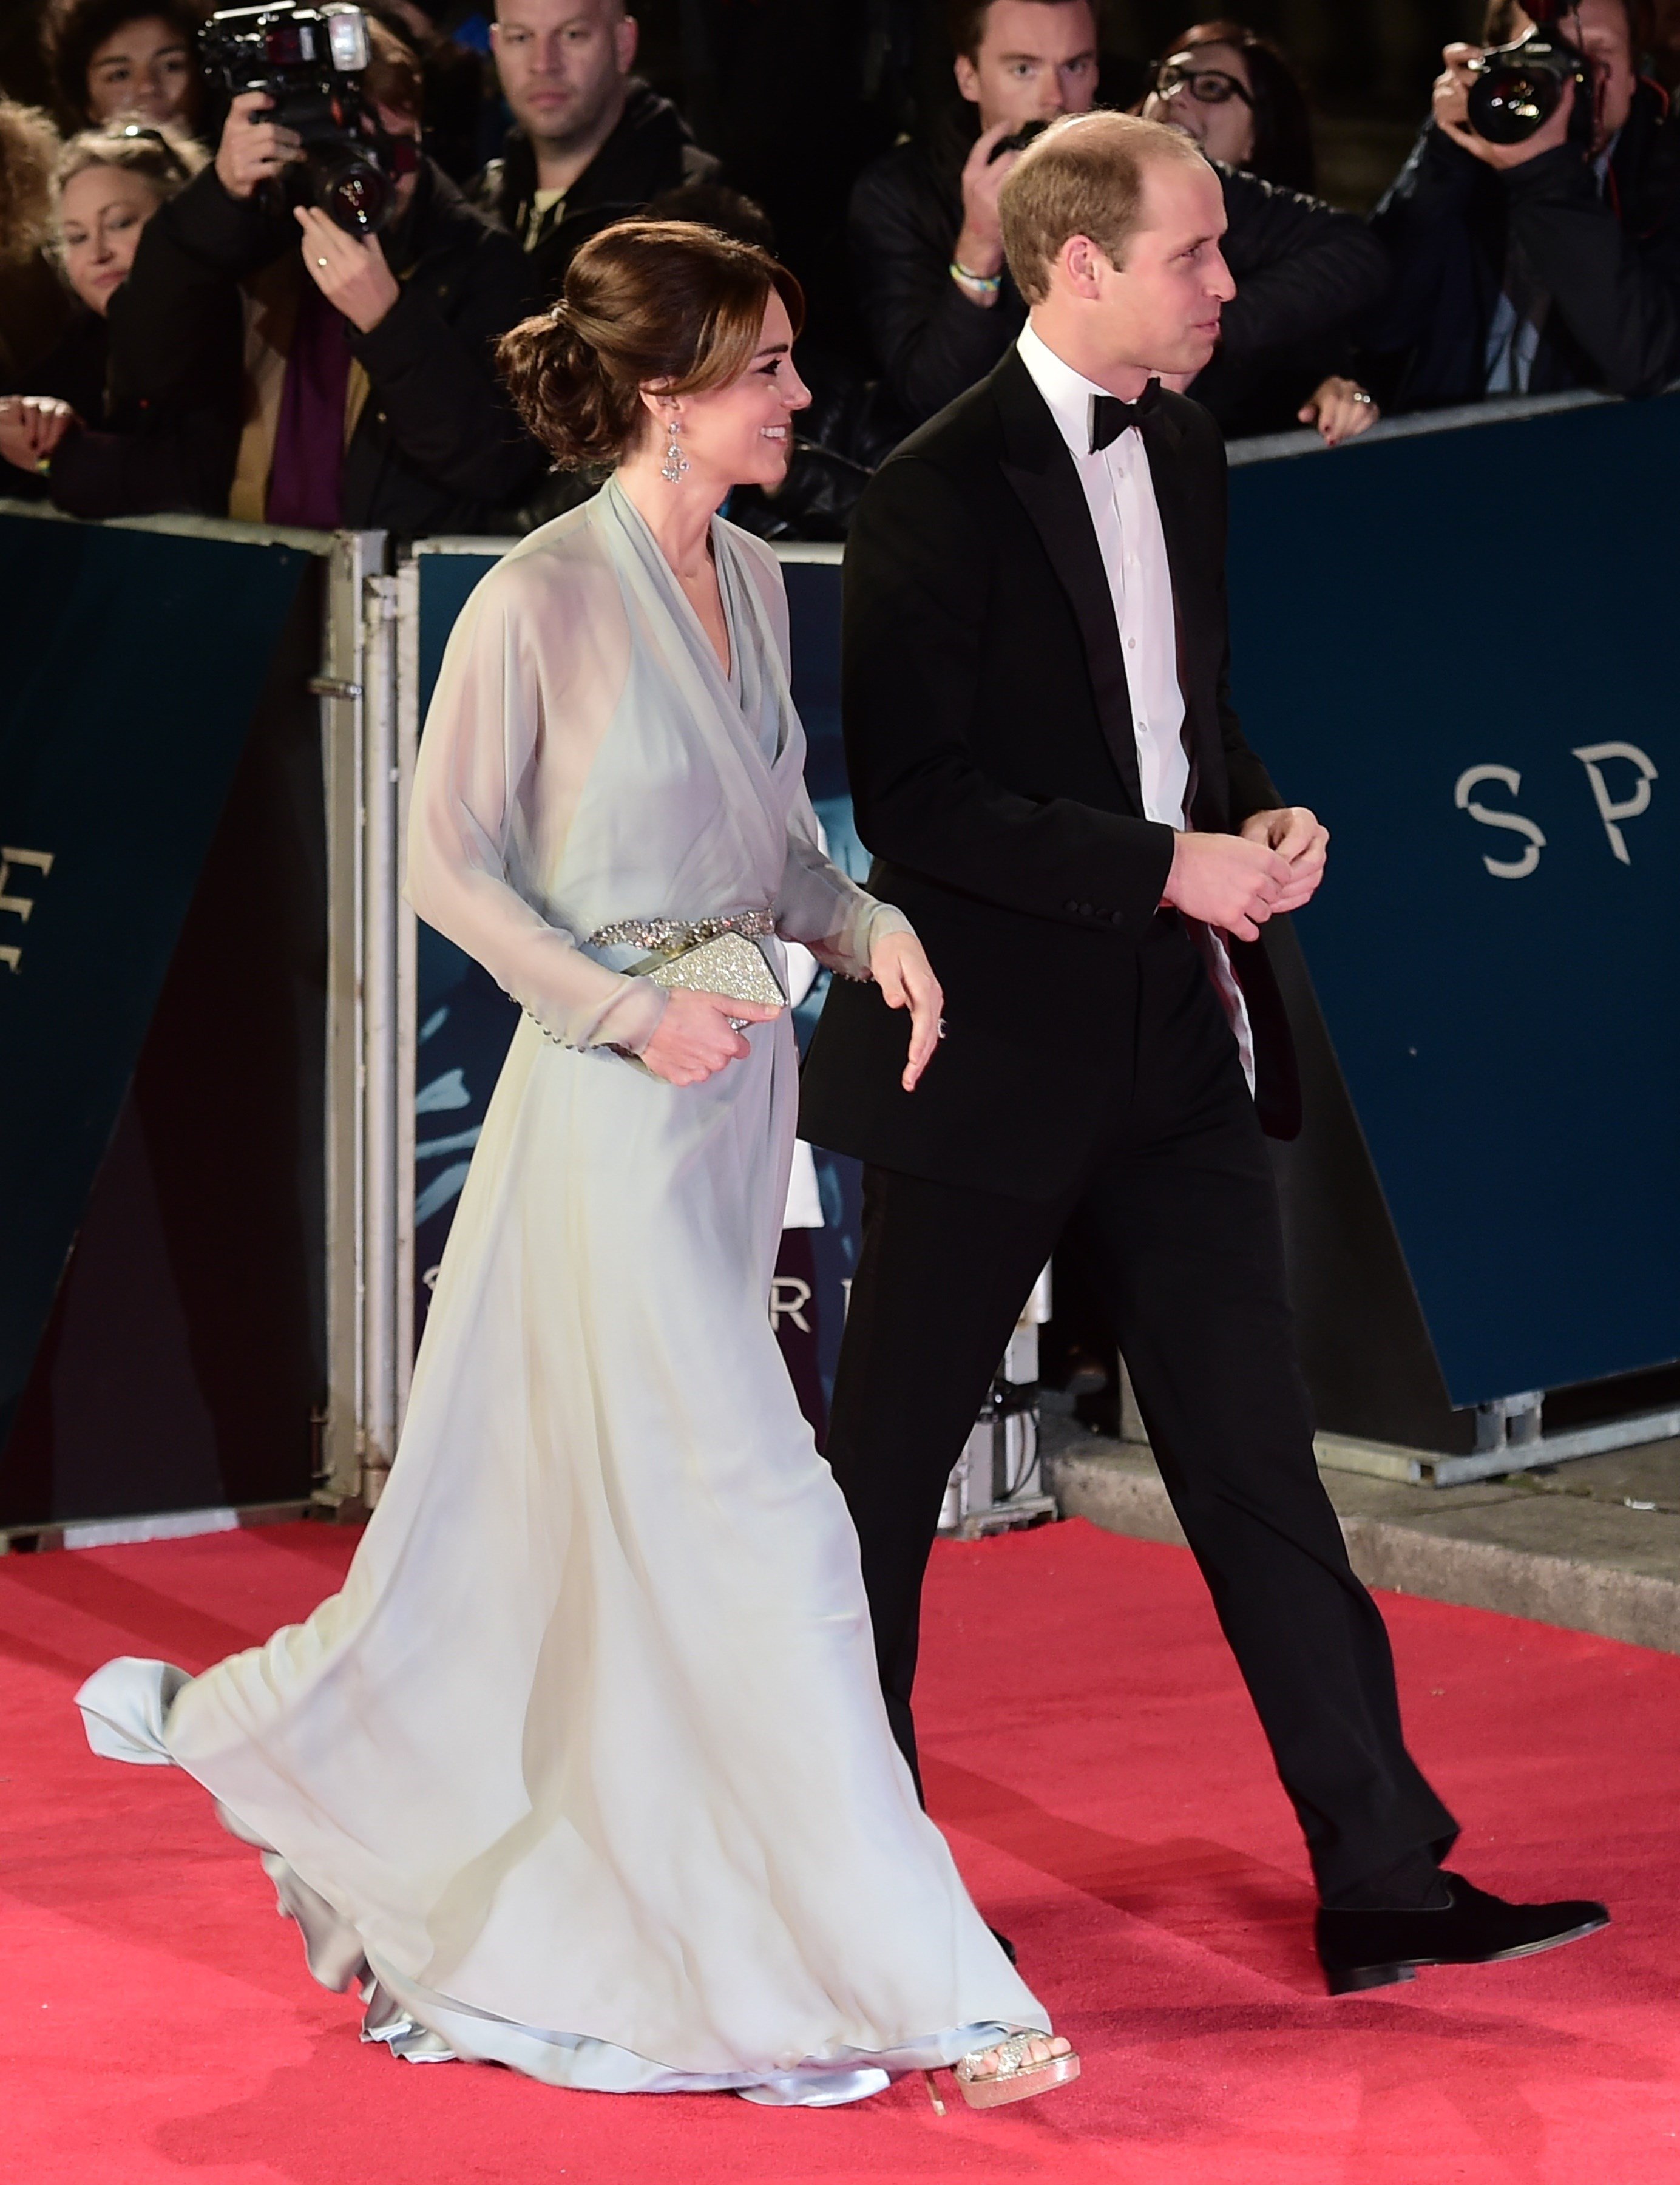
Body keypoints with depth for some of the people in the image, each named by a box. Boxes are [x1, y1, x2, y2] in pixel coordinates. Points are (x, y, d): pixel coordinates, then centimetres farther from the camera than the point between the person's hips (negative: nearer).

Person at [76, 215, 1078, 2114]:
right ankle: (908, 1980, -4)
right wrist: (624, 1009, -16)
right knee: (750, 1526, -7)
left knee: (576, 1518, 15)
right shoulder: (540, 600, -13)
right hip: (616, 1105, -8)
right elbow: (448, 861, -9)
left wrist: (867, 928, -2)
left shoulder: (747, 580, 9)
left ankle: (244, 1728, 33)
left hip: (743, 1090, 8)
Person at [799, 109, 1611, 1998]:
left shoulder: (1181, 455, 11)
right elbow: (912, 801, -17)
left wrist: (1260, 819, 2)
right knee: (887, 1458, 7)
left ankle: (1382, 1873, 5)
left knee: (1255, 1455, 5)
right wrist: (1170, 867, -19)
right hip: (998, 1052, -7)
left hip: (1178, 1049, 7)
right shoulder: (938, 495, -14)